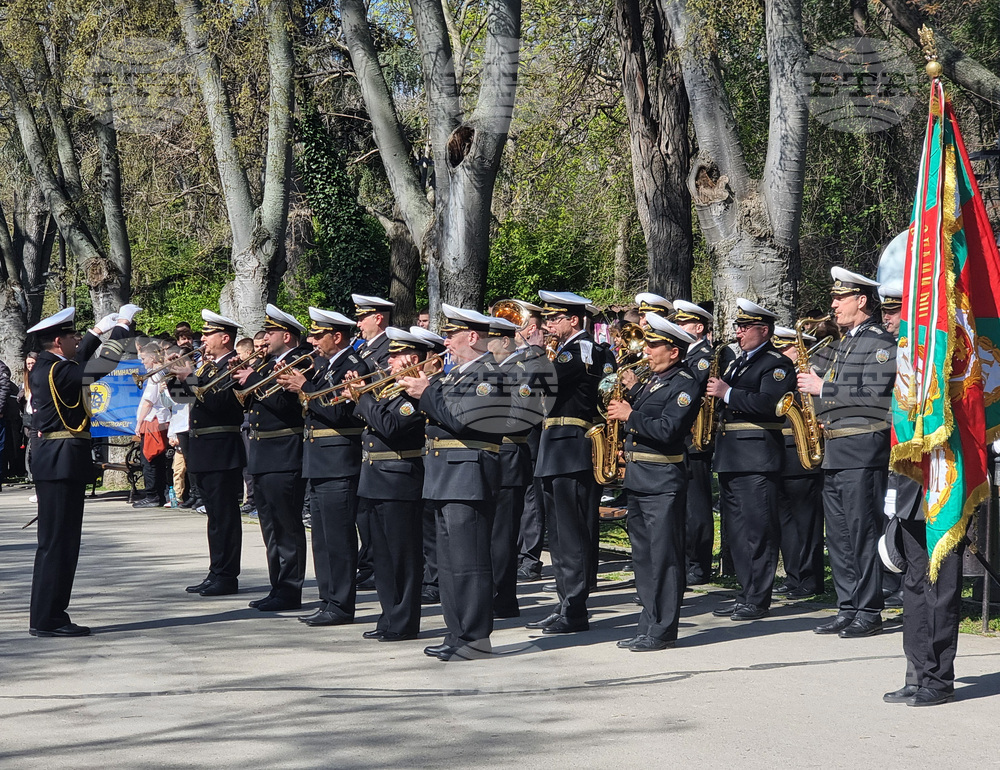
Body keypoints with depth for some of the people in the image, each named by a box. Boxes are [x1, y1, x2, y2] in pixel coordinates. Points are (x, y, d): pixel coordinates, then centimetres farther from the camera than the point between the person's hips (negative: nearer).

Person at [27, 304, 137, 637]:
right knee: (57, 542, -8)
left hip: (56, 462, 10)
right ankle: (46, 619, -6)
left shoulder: (45, 367, 13)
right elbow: (104, 364, -21)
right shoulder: (55, 371, -16)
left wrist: (98, 330, 38)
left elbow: (77, 360, 34)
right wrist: (122, 325, -9)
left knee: (59, 542, 13)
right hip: (61, 462, -10)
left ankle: (48, 616, 16)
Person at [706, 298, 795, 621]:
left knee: (758, 530, -7)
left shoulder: (777, 364, -6)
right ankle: (745, 594, 19)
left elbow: (768, 403, -21)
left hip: (757, 457, -9)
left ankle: (758, 600, -3)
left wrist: (727, 393, -21)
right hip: (730, 457, 9)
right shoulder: (736, 363, 21)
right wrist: (714, 387, 4)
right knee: (737, 530, 12)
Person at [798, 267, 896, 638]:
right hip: (835, 451, 9)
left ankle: (869, 613, -1)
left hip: (863, 451, -9)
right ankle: (848, 608, 16)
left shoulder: (880, 341, -9)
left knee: (863, 532, -6)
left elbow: (875, 394, -19)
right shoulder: (845, 342, 19)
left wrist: (823, 389, -15)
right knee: (838, 535, 10)